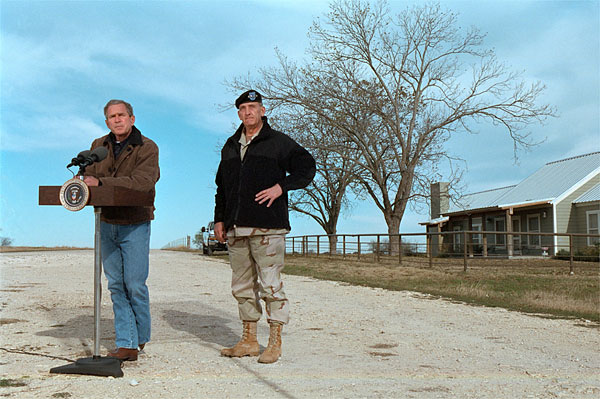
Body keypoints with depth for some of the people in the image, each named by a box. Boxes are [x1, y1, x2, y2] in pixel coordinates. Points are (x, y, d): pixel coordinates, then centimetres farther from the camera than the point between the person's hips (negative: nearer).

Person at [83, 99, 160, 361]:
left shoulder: (147, 148, -8)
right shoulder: (99, 146, 10)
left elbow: (141, 182, -24)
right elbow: (89, 178, 7)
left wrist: (101, 182, -30)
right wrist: (86, 184, -17)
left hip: (135, 225, -5)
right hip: (107, 224, 5)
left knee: (135, 285, -3)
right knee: (116, 285, 4)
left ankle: (141, 337, 18)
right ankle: (126, 345, 8)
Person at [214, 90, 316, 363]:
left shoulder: (278, 142, 3)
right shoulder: (230, 147, 19)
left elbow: (307, 168, 0)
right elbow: (221, 186, 24)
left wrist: (281, 186, -13)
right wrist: (219, 218, 16)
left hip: (267, 227, -6)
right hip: (236, 229, 6)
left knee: (270, 284, -6)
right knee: (242, 286, 9)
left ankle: (275, 343, 1)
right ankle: (249, 341, 17)